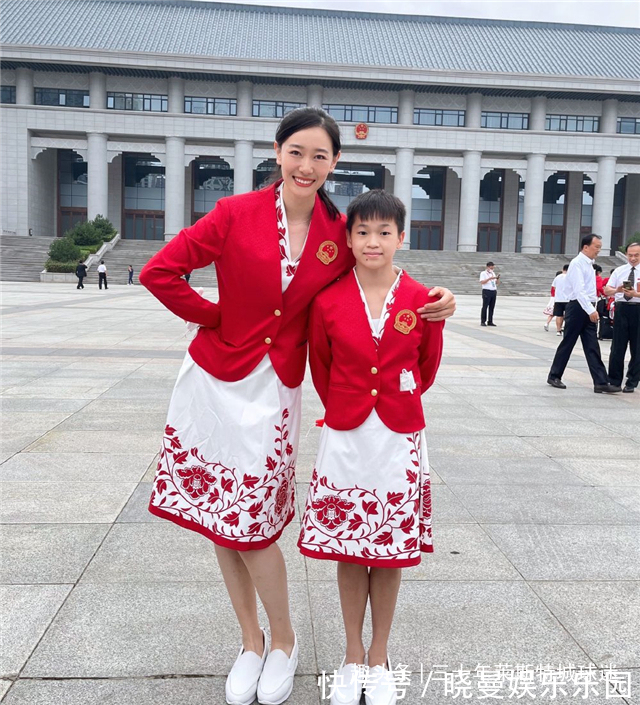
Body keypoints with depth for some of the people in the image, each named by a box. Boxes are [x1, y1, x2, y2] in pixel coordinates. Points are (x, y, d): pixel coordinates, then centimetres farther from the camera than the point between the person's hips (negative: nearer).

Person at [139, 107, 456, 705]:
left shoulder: (339, 233, -1)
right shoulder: (237, 214, -6)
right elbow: (159, 272, -6)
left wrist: (430, 303, -8)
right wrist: (217, 319, -4)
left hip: (274, 389, 0)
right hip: (215, 379, 1)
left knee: (250, 526, -2)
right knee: (217, 520, 9)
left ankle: (282, 644, 26)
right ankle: (251, 643, 31)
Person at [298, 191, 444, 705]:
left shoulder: (422, 301, -5)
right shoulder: (328, 302, -5)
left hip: (400, 439, 0)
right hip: (345, 437, 1)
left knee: (391, 552, 10)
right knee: (347, 550, 11)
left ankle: (380, 659, 29)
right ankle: (353, 657, 30)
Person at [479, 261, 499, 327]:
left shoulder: (493, 273, 18)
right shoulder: (483, 273, 0)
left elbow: (497, 283, 17)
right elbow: (482, 282, -15)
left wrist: (498, 278, -4)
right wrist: (490, 278, -22)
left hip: (494, 291, 6)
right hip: (487, 291, -6)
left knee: (492, 307, 5)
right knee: (485, 307, -5)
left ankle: (490, 322, 8)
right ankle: (483, 321, -2)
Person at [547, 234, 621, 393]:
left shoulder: (589, 264, 15)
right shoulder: (577, 263, -12)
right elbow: (579, 290, -21)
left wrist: (593, 309, 15)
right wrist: (591, 310, -25)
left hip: (588, 309, 8)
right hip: (577, 308, -8)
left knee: (592, 347, 3)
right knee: (567, 343, 1)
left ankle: (601, 383, 0)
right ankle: (554, 376, 15)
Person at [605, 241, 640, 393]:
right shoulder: (619, 271, 10)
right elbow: (606, 290, 5)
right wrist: (617, 290, -15)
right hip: (621, 309, 2)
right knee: (617, 347, 4)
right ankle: (614, 381, 13)